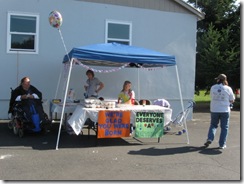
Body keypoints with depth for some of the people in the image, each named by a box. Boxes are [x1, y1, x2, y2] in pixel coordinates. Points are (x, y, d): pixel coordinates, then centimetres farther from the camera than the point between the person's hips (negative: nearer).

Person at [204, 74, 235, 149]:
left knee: (213, 125, 18)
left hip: (214, 110, 2)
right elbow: (232, 100, 0)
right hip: (225, 110, -2)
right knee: (224, 127, 8)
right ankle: (222, 144, 10)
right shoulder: (228, 89, -5)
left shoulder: (213, 87, 1)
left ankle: (209, 139, -1)